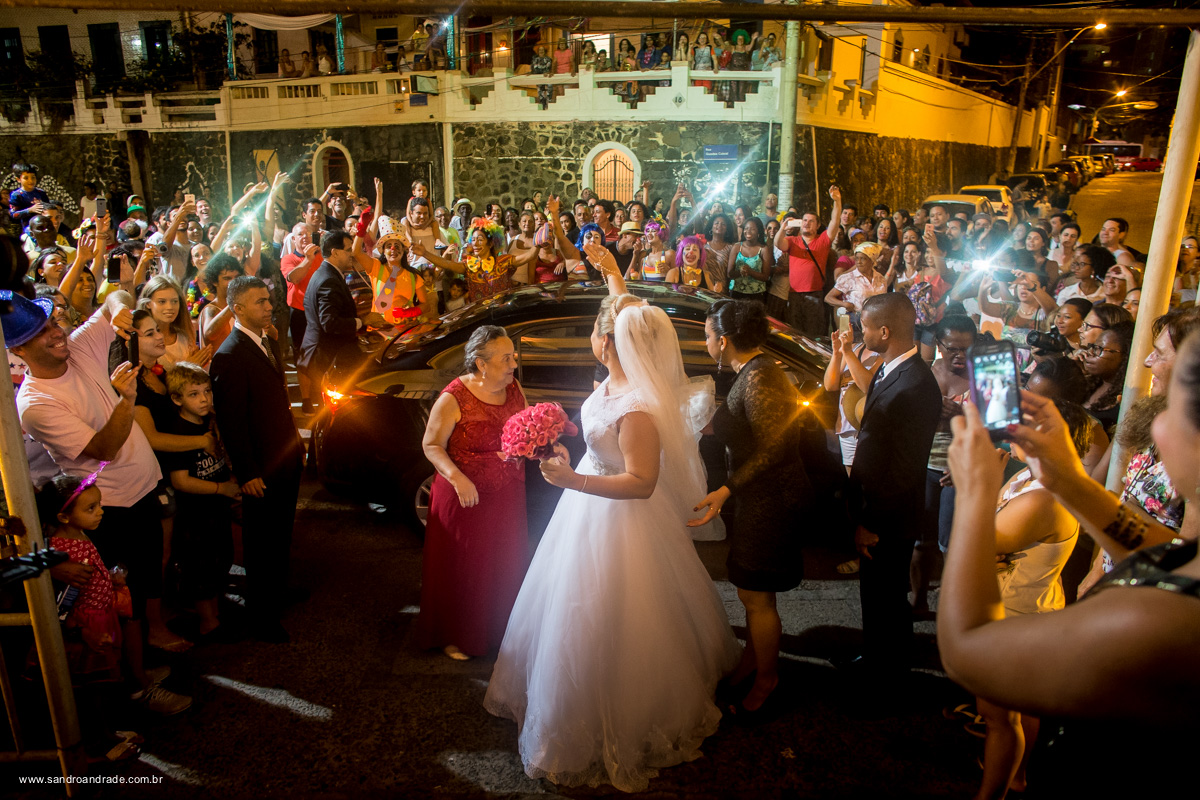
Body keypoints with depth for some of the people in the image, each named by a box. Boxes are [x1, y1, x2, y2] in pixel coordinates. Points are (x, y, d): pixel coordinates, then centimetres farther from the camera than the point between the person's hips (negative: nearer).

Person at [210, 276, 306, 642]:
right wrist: (247, 473, -19)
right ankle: (261, 616, 23)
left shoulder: (269, 343, 7)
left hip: (287, 458, 8)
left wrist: (296, 442, 15)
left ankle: (277, 589, 43)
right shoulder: (230, 356, -21)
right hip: (262, 468, -8)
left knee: (281, 534, 23)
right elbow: (231, 422, -21)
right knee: (262, 543, 7)